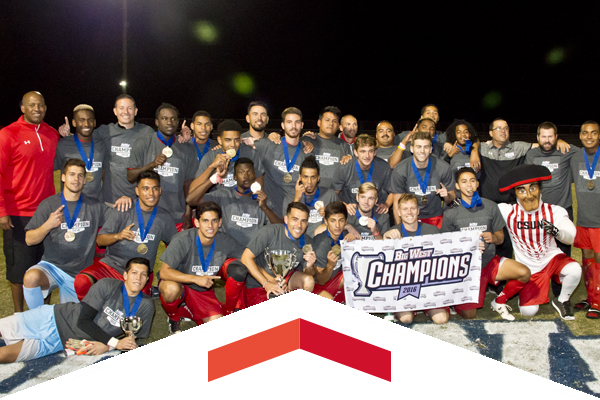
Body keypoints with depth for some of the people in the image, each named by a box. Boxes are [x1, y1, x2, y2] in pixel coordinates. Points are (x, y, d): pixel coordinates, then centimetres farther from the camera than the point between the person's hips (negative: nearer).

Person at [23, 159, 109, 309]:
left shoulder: (94, 206, 5)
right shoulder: (49, 204, 0)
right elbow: (29, 240, -2)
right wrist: (48, 225, -21)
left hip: (80, 274, 2)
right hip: (51, 266, -2)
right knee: (31, 278, -34)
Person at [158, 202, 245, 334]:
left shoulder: (226, 242, -12)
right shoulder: (183, 240, -24)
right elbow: (164, 272, -26)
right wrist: (196, 279, -36)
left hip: (203, 291, 4)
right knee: (171, 289, -39)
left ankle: (185, 311, 14)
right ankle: (173, 319, -3)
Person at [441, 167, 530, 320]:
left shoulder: (490, 206, 6)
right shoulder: (451, 213, -1)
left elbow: (501, 238, 9)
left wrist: (493, 237, -15)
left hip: (489, 261, 3)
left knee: (524, 273, -23)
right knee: (469, 316, -7)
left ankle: (499, 302, 4)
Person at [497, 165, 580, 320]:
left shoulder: (555, 211, -14)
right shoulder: (508, 212, -15)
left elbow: (570, 237, -24)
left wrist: (557, 232, -47)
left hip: (552, 258, 0)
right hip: (527, 268, 0)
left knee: (574, 270, -32)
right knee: (528, 311, -10)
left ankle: (562, 301, 1)